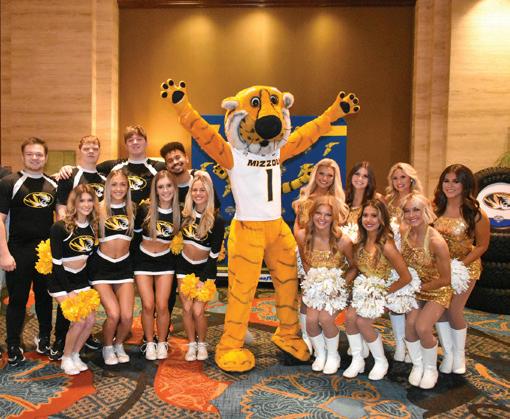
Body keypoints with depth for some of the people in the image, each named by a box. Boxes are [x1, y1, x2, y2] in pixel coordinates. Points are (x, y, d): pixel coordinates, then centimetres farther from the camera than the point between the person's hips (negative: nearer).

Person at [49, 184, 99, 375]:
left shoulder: (93, 226, -1)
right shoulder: (60, 227, -18)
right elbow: (56, 262, -16)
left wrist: (90, 282, 4)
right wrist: (68, 292, -15)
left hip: (82, 279, 5)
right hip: (61, 281, -5)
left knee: (91, 319, -3)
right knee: (79, 320, -15)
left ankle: (75, 355, 20)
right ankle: (66, 358, 8)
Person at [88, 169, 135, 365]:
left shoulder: (132, 209, 4)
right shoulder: (99, 209, -5)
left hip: (124, 266, 3)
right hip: (101, 266, -3)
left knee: (127, 316, -6)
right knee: (113, 314, -14)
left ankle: (119, 345, 26)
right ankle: (107, 347, 18)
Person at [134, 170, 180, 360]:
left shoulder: (179, 213, -9)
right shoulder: (145, 209, -14)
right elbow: (135, 233, -2)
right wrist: (131, 258, 2)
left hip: (165, 261, 1)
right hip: (143, 260, -1)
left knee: (162, 305, -4)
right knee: (148, 305, -5)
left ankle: (162, 343, 18)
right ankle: (149, 343, 16)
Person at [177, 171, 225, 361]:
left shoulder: (216, 220, -14)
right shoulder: (185, 214, -3)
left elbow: (214, 254, -12)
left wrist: (203, 280, -12)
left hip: (204, 267, -3)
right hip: (185, 266, 3)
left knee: (198, 310, -9)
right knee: (186, 308, -1)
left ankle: (202, 344, 16)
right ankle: (192, 345, 19)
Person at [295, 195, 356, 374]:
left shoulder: (343, 241, -22)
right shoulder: (302, 236, -14)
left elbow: (354, 267, -5)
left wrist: (340, 284, -15)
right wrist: (313, 278, -6)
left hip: (336, 287, -2)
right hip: (314, 286, 3)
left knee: (325, 318, -22)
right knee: (311, 320, -18)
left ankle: (333, 355, 9)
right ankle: (320, 353, 14)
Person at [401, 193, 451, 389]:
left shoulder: (436, 242, -26)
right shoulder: (403, 231, -11)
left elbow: (445, 279, -18)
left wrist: (418, 287, -15)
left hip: (437, 291, -4)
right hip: (413, 288, 4)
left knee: (422, 327, -20)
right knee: (410, 323, -17)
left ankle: (431, 368, 10)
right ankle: (417, 365, 11)